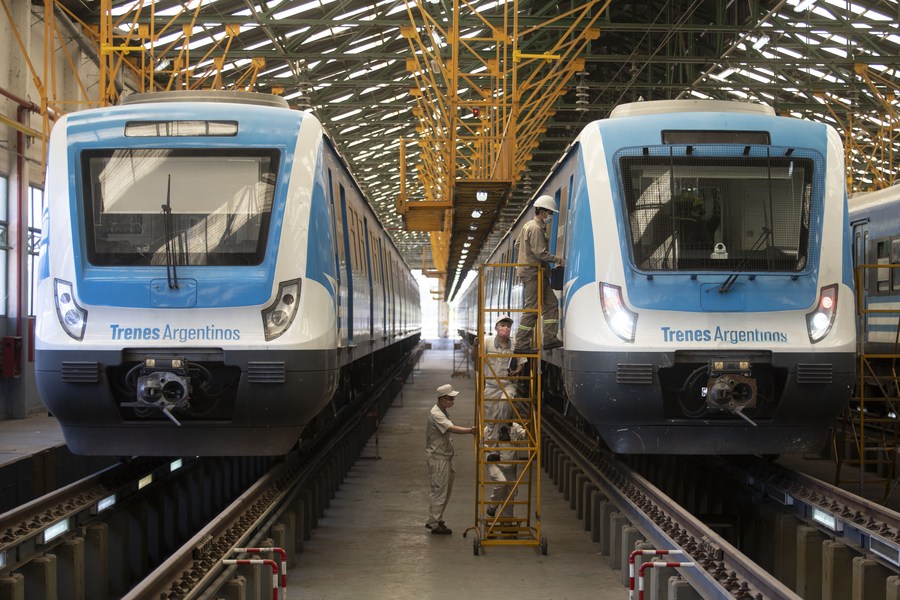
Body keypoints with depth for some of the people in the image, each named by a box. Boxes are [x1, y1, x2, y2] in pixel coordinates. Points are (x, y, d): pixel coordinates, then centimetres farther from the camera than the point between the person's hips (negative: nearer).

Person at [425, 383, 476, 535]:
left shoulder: (442, 412, 12)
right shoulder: (436, 414, -21)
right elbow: (452, 429, -35)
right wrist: (470, 430, -45)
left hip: (444, 457, 10)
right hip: (438, 458, -10)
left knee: (445, 490, 16)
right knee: (439, 491, -4)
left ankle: (434, 520, 25)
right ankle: (435, 524, 4)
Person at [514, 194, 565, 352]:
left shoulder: (528, 225, 17)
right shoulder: (536, 228, -15)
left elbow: (517, 244, 25)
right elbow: (540, 252, -21)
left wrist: (519, 263, 30)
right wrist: (559, 260, -14)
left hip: (526, 269, 11)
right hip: (533, 273, -11)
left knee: (551, 303, 8)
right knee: (532, 308, -9)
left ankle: (549, 339, 4)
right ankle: (521, 344, -8)